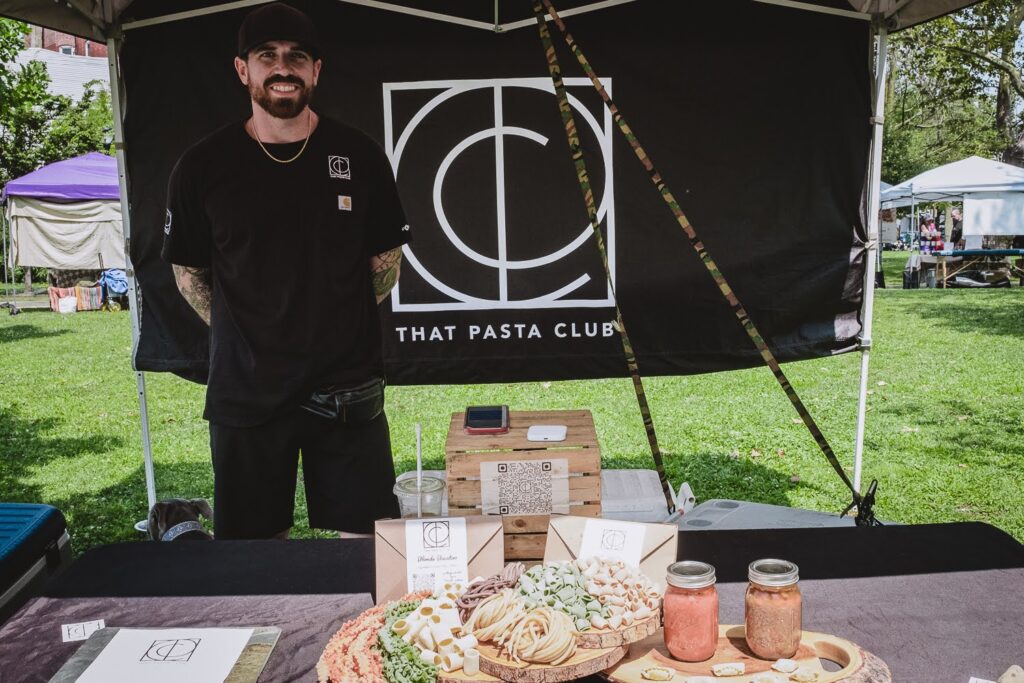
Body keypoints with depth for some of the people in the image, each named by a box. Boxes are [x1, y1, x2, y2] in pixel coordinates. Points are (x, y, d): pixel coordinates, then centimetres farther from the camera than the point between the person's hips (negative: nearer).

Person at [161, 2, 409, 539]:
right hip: (245, 389, 1)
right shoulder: (202, 166, -1)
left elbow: (386, 258, 9)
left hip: (347, 388, 0)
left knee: (365, 538, 6)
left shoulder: (359, 156, 0)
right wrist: (239, 332, 2)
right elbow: (187, 271, 9)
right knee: (255, 543, 12)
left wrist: (340, 324, 5)